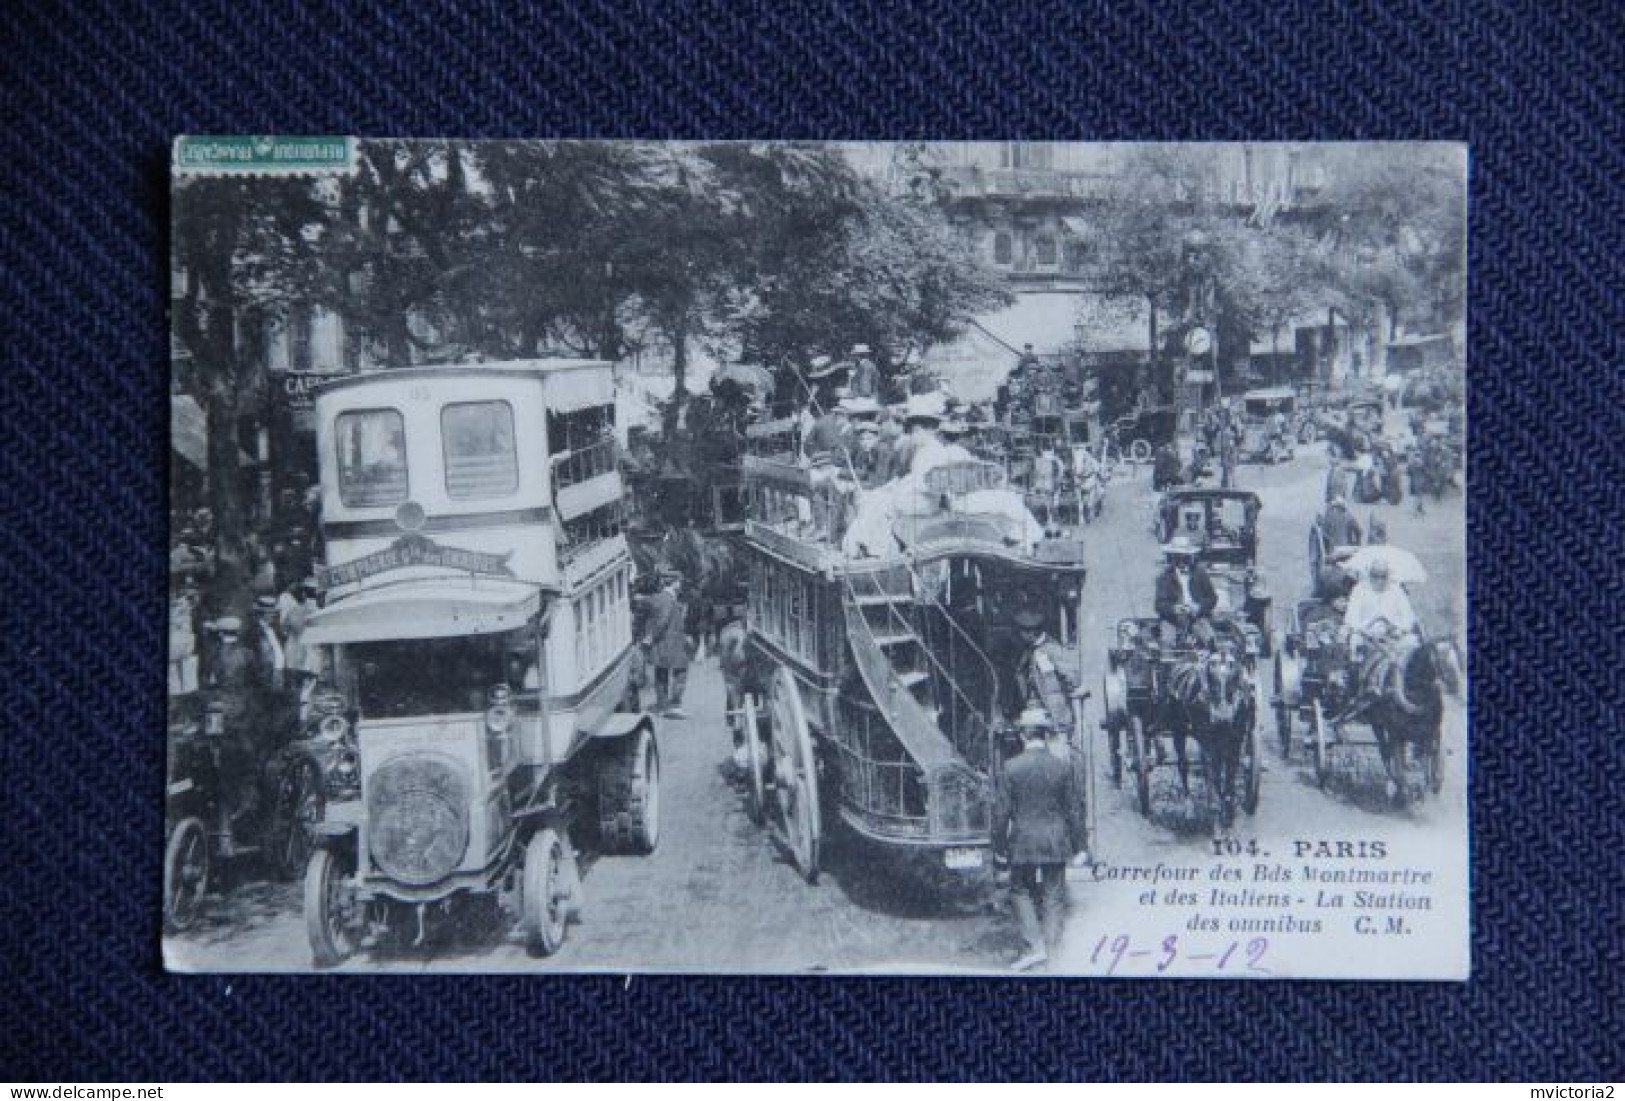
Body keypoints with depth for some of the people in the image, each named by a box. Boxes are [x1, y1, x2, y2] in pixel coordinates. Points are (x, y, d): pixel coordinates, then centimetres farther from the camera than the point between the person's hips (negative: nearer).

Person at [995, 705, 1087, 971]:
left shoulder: (1012, 767, -8)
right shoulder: (1062, 767, -3)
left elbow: (1002, 810, -5)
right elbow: (1075, 809, 2)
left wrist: (1001, 843, 5)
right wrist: (1078, 845, 10)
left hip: (1023, 842, -1)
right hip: (1056, 841, 2)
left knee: (1021, 892, 13)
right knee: (1053, 896, 10)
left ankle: (1036, 945, 1)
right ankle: (1051, 948, 12)